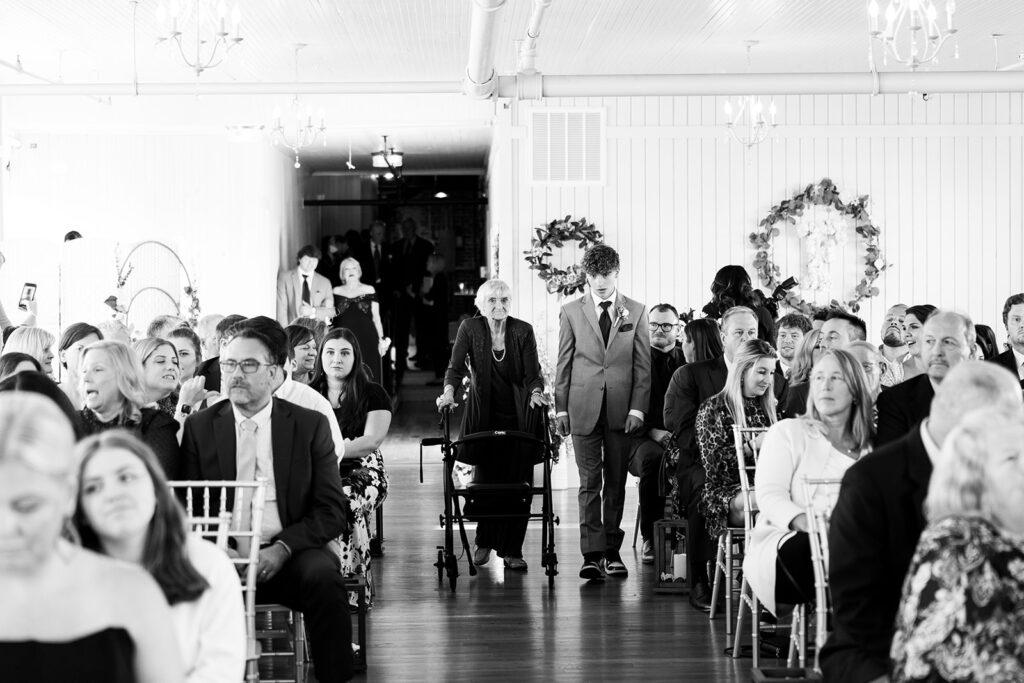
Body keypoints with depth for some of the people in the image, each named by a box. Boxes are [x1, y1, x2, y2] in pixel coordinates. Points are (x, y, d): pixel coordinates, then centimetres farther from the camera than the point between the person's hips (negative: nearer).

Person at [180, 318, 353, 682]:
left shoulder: (311, 425, 8)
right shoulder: (199, 426, 11)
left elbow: (332, 511, 3)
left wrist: (282, 549, -13)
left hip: (291, 555, 0)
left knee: (323, 577, -32)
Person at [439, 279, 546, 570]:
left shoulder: (523, 331, -4)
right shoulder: (470, 328, -4)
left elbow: (533, 374, -7)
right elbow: (456, 367, -12)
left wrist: (536, 391, -27)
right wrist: (449, 392, -29)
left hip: (518, 418, 0)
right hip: (484, 417, 0)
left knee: (518, 483, -4)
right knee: (485, 481, 2)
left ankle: (511, 549, 6)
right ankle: (484, 542, 26)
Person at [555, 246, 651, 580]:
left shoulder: (636, 312, 6)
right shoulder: (571, 311, 6)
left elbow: (643, 364, 5)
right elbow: (564, 363, 7)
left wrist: (637, 408, -4)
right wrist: (561, 408, 2)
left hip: (622, 410, 1)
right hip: (584, 408, -1)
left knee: (616, 483, 6)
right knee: (590, 483, -6)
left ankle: (611, 551, 14)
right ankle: (592, 554, -10)